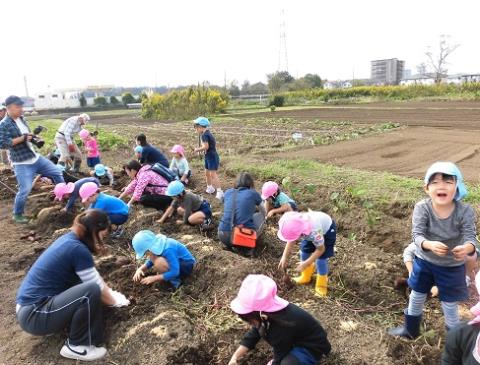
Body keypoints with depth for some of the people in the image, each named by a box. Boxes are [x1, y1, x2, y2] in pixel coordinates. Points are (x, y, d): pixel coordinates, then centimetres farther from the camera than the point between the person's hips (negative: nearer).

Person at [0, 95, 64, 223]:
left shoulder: (22, 119, 9)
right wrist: (23, 138, -25)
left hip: (36, 157, 8)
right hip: (21, 164, -8)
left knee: (57, 173, 12)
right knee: (25, 190, -8)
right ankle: (17, 215, 13)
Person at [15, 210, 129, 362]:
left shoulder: (70, 238, 7)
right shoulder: (77, 248, -21)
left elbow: (95, 276, 20)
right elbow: (97, 286, -12)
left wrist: (111, 292, 24)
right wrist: (115, 302, 7)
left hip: (32, 302, 10)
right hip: (33, 315, -10)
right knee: (92, 291, -26)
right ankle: (75, 346, -6)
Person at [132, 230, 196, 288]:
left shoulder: (167, 250, -32)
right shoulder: (156, 245, -6)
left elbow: (175, 272, -32)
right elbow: (150, 261, 12)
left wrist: (154, 278, -28)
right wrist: (140, 269, -8)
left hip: (187, 265, -9)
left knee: (159, 262, -31)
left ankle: (174, 281, -10)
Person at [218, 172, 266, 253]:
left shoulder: (227, 192, 14)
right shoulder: (253, 193, 7)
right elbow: (264, 212, 27)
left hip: (224, 236, 3)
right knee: (260, 215, 22)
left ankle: (230, 244, 17)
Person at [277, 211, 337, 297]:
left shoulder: (314, 231, -45)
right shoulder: (295, 227, -28)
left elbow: (320, 249, -28)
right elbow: (291, 241, -8)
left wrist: (305, 264, -29)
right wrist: (284, 257, -16)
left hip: (327, 230, -6)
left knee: (321, 259, -10)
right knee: (304, 252, 4)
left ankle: (321, 285, 11)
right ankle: (306, 277, 26)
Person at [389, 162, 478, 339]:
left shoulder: (465, 211, -22)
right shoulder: (422, 208, -23)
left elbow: (471, 237, -25)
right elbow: (417, 234, -27)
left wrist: (467, 248, -50)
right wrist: (429, 245, -49)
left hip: (451, 266, -1)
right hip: (424, 261, 1)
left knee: (449, 304, 13)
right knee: (417, 296, 19)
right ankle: (411, 329, 44)